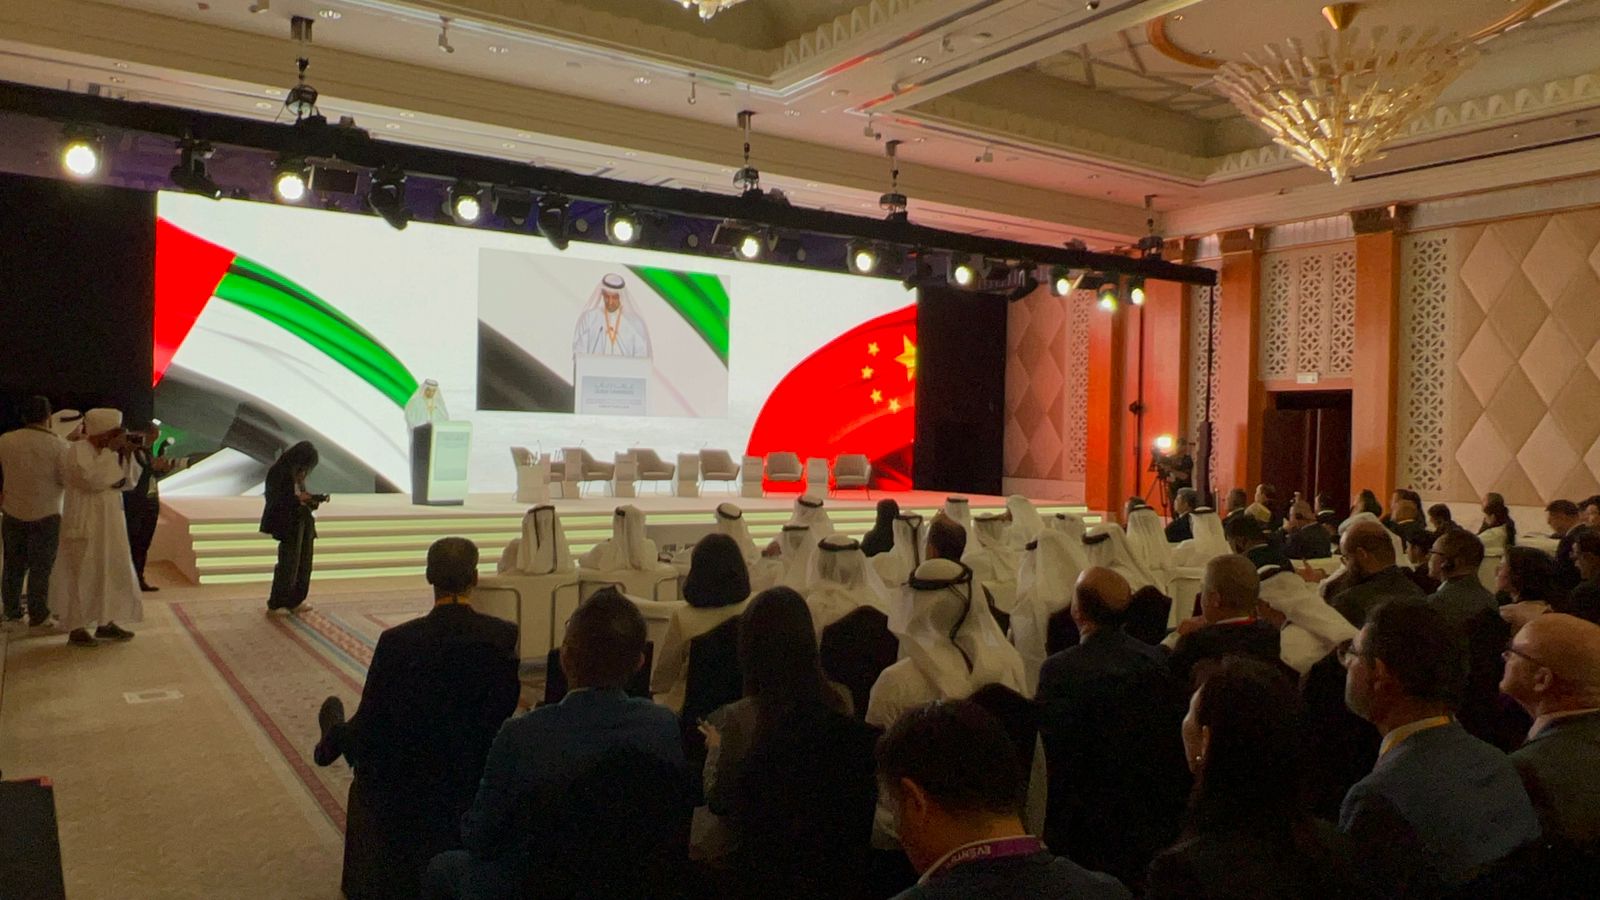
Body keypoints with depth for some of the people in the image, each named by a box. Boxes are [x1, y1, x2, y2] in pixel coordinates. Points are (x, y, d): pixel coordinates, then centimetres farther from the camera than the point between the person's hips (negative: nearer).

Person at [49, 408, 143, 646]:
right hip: (84, 525, -8)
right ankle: (77, 629, 5)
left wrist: (127, 454, -3)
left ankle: (106, 624, 20)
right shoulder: (77, 452, -14)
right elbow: (93, 479, -28)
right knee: (82, 575, -3)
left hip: (109, 525, 8)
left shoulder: (107, 452, 10)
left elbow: (128, 482, 10)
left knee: (111, 571, 11)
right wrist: (111, 451, -21)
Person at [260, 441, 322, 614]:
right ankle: (276, 604, 10)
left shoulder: (297, 474, 13)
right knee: (288, 564, -3)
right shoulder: (278, 472, -12)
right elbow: (273, 499, -17)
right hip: (288, 523, -8)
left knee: (304, 563, 9)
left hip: (303, 522, 8)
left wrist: (312, 499, -2)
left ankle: (295, 601, 19)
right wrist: (298, 498, -22)